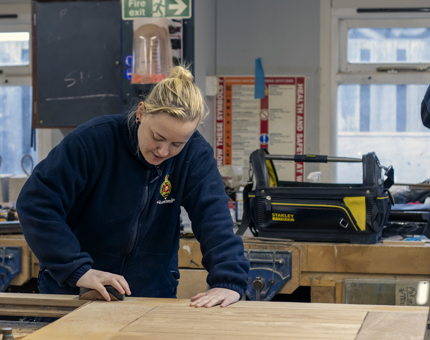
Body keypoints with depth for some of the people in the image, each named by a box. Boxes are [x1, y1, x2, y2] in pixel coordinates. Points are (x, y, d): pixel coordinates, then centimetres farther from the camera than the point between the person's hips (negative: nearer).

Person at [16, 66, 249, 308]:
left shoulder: (195, 154, -7)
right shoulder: (93, 140, -16)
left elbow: (214, 215, -16)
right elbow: (36, 204, -17)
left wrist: (229, 281, -33)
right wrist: (77, 270, -27)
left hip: (153, 297, 1)